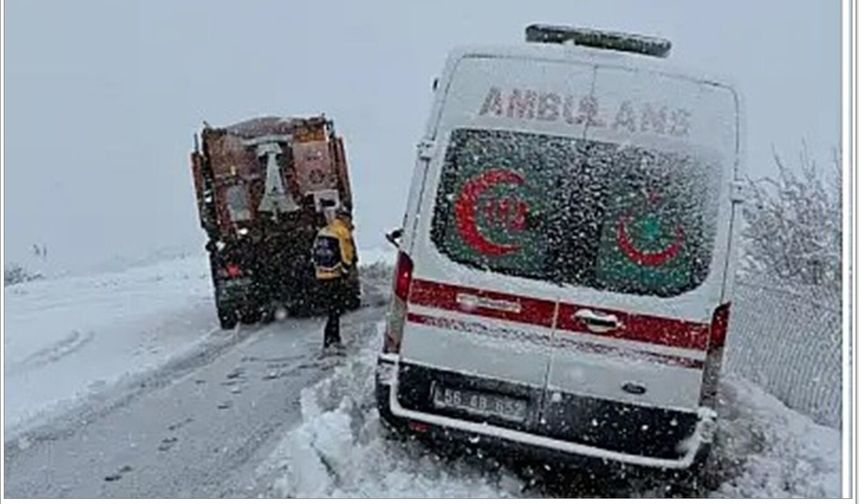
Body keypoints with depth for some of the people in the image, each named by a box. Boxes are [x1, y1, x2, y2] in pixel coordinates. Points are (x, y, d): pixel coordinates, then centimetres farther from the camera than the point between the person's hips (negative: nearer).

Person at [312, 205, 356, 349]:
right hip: (335, 277, -8)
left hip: (321, 277, 8)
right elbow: (347, 257, -11)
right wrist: (345, 273, -3)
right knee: (335, 311, -4)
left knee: (332, 309, 18)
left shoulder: (322, 232, 15)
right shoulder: (343, 233, -8)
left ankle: (335, 340, 26)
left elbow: (316, 255, 18)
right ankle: (328, 344, -7)